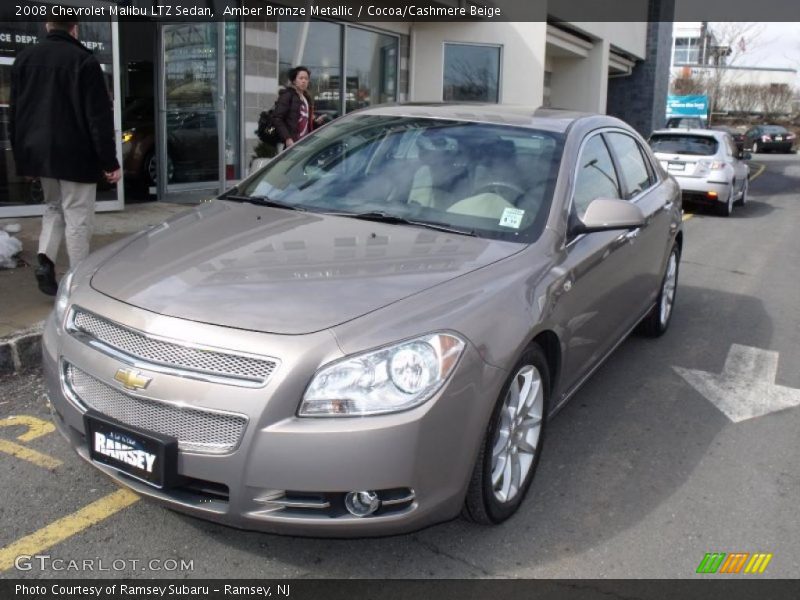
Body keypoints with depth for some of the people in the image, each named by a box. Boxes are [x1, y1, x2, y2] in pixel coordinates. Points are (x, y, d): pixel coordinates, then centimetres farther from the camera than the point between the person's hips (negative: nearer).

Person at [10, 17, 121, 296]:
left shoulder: (23, 59, 9)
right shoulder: (83, 60, -10)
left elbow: (14, 114, 13)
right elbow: (99, 117, -13)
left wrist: (22, 157, 19)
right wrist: (109, 161, -9)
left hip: (39, 152, 6)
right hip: (74, 153, -5)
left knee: (53, 207, 22)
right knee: (77, 216, 0)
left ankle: (45, 260, 3)